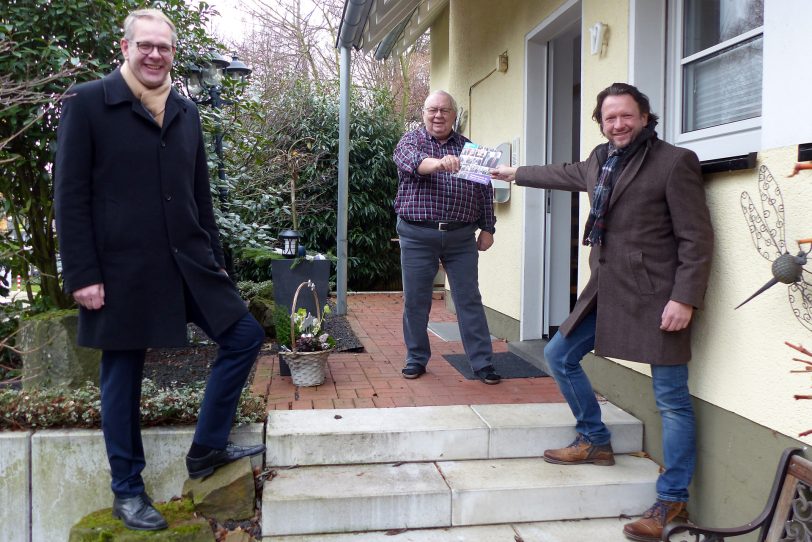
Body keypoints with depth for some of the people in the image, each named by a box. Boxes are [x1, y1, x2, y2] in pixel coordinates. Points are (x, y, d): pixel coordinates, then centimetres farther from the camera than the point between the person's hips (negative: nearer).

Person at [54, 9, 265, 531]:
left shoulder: (186, 112, 11)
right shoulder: (87, 103, -4)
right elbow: (71, 197, -7)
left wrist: (214, 261, 14)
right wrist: (83, 275, -13)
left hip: (188, 261, 5)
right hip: (121, 270, -5)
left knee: (245, 336, 4)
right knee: (122, 377, 7)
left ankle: (208, 448, 21)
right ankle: (127, 491, 25)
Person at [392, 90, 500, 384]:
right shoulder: (410, 141, 3)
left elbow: (485, 190, 13)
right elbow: (411, 161, -22)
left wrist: (487, 228, 7)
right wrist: (439, 162, -41)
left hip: (461, 236, 2)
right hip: (418, 235, -1)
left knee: (470, 300, 4)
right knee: (415, 300, 6)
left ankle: (482, 362, 10)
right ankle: (416, 358, 21)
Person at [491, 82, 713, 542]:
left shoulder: (675, 162, -10)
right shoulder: (601, 159, 11)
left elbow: (696, 238, -12)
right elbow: (568, 175, 34)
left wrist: (685, 299, -19)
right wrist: (516, 173, 45)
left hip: (656, 296, -8)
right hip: (607, 291, 8)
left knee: (671, 398, -2)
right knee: (559, 355, 15)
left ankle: (672, 500, 11)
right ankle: (595, 442, 31)